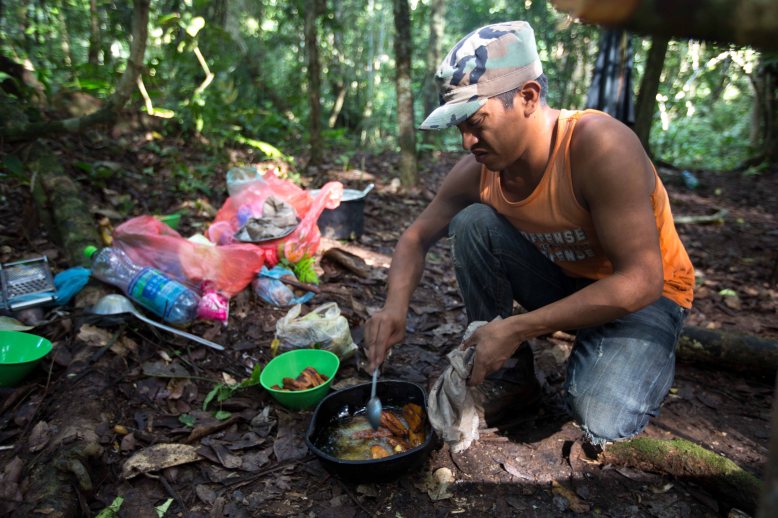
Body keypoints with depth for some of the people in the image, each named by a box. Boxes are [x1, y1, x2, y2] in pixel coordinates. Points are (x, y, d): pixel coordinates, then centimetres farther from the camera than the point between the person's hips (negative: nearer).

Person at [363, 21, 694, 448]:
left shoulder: (598, 145, -31)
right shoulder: (478, 170, -15)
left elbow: (640, 281, -31)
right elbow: (417, 237, -2)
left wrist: (517, 329, -32)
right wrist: (395, 307, -22)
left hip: (643, 293, -4)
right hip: (564, 280, 5)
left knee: (600, 421, -29)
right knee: (472, 224, -19)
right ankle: (510, 374, -4)